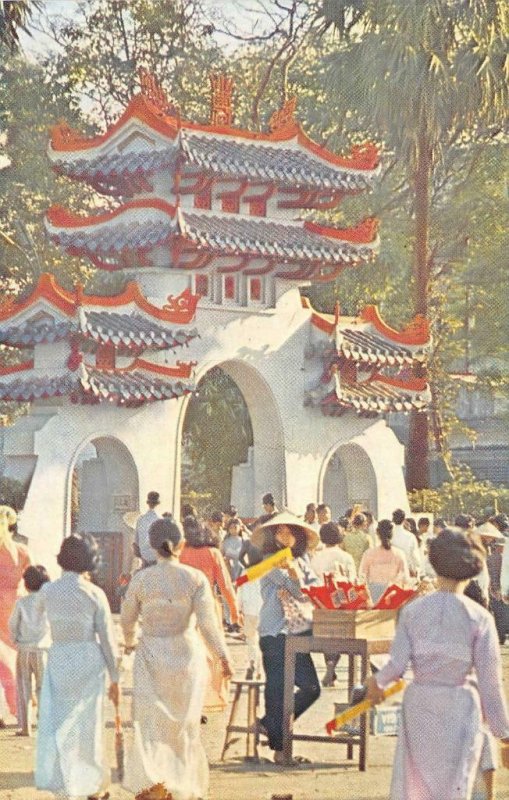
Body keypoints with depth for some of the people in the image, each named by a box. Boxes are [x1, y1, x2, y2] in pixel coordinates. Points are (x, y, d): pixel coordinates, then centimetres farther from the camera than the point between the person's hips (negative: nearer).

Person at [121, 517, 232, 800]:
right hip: (187, 655, 1)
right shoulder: (196, 579, -8)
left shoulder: (141, 579, -5)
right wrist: (222, 656, -1)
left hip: (151, 656, 0)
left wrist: (130, 641, 28)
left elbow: (127, 619, 7)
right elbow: (207, 622, -11)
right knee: (184, 724, 14)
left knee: (151, 724, 3)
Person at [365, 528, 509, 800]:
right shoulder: (479, 618, -8)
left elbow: (397, 663, -7)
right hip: (460, 707, -2)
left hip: (420, 705, 2)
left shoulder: (413, 610, -3)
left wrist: (377, 682, 15)